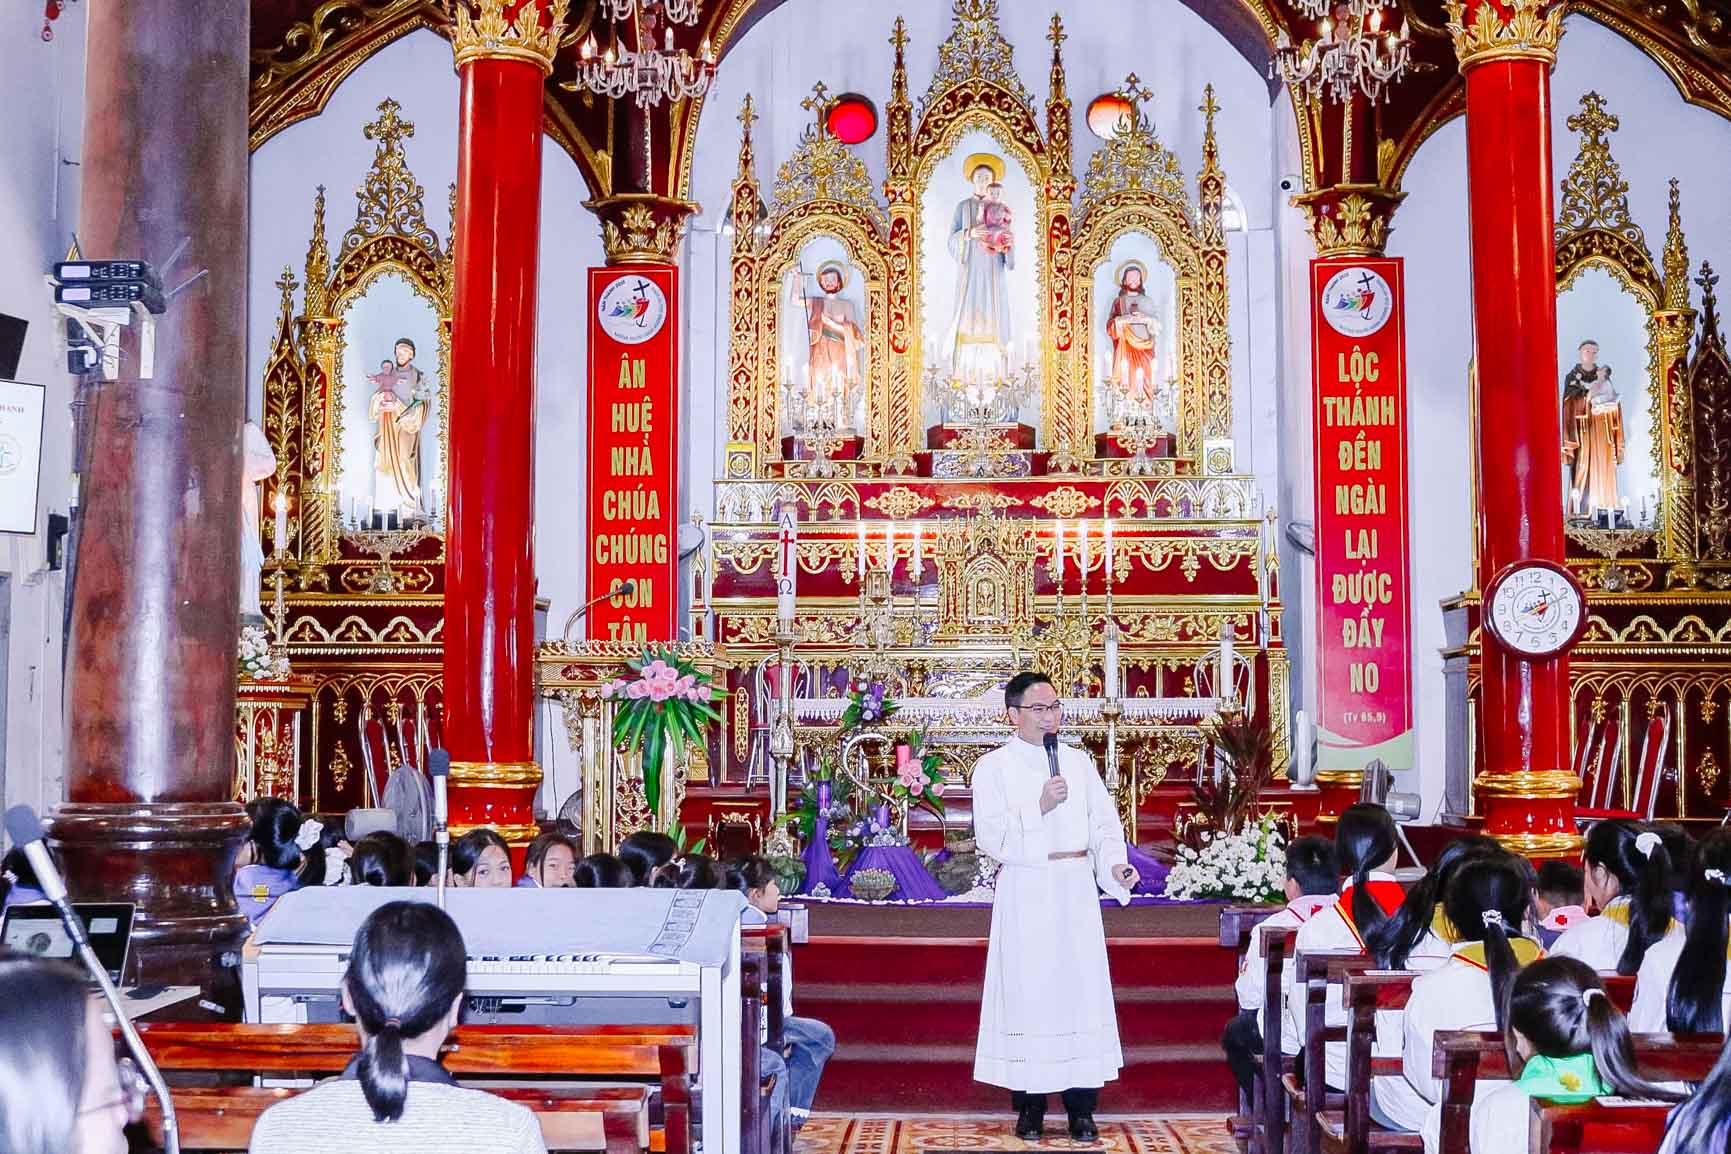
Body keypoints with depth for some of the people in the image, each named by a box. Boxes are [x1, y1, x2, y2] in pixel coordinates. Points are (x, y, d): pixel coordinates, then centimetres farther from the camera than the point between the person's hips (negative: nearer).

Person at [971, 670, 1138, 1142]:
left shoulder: (1078, 761, 11)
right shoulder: (994, 767, 0)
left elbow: (1104, 821, 7)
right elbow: (990, 835, -9)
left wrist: (1114, 863, -10)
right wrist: (1039, 806, -19)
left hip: (1076, 891, 3)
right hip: (1025, 895, -3)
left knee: (1081, 991, 1)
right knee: (1027, 994, -1)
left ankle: (1081, 1108, 6)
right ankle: (1030, 1107, 7)